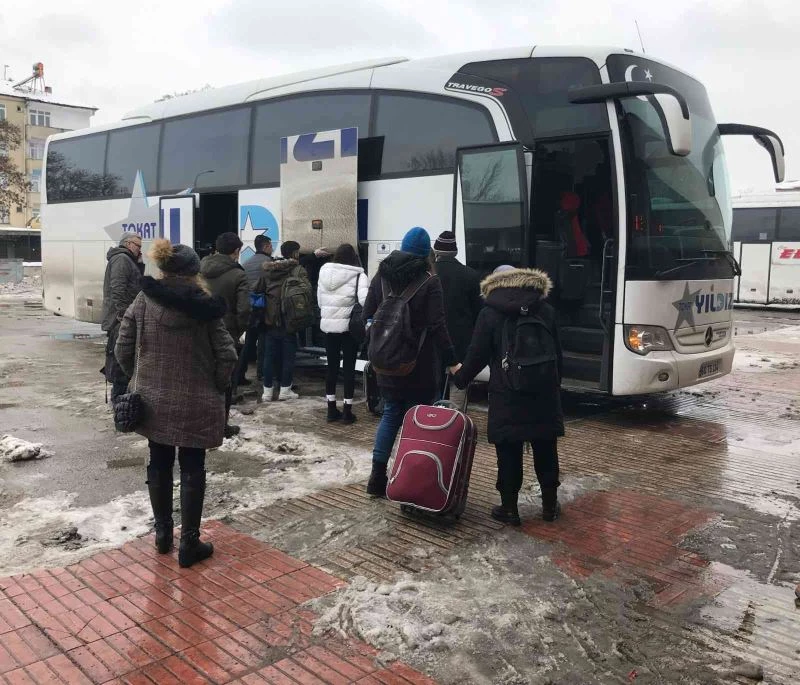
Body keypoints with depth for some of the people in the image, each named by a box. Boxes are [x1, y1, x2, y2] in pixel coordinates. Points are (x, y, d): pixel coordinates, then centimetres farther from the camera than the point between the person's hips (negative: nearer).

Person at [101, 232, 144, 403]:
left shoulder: (128, 260, 22)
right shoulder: (121, 259, -11)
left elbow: (137, 284, 23)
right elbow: (118, 289, -21)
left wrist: (139, 263, 13)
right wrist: (123, 312, -25)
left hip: (123, 318, 11)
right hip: (121, 318, -11)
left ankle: (118, 395, 26)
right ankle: (119, 395, -6)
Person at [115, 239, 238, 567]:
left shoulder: (143, 301, -5)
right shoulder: (205, 305, -11)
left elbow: (122, 350, -3)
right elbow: (227, 355, -12)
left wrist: (143, 378, 13)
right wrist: (216, 388, 4)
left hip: (153, 400, 3)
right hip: (195, 402, -3)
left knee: (159, 464, 19)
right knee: (192, 469, 8)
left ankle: (162, 533, 31)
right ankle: (189, 543, 14)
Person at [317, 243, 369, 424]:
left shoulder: (324, 272, 4)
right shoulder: (358, 275, -10)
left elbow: (320, 299, 8)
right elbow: (364, 299, -23)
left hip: (328, 325, 4)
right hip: (348, 326, -4)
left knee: (332, 367, 12)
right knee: (349, 368, 5)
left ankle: (332, 409, 17)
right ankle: (347, 411, 7)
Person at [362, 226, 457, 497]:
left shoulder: (382, 276, 3)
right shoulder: (429, 282, -10)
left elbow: (368, 315, 5)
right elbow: (437, 326, -16)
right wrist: (451, 361, -14)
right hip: (419, 364, -4)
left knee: (391, 414, 15)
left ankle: (377, 477, 13)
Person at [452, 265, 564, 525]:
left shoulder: (489, 314, -4)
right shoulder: (546, 311, 7)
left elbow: (477, 355, -3)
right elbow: (557, 355, 11)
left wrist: (460, 377, 14)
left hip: (506, 396, -3)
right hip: (544, 394, 3)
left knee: (509, 454, 4)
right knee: (545, 451, 13)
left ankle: (509, 508, 11)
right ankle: (550, 505, 24)